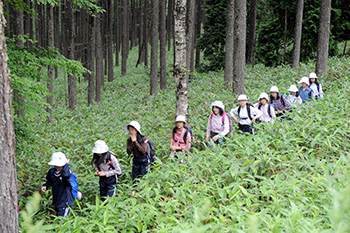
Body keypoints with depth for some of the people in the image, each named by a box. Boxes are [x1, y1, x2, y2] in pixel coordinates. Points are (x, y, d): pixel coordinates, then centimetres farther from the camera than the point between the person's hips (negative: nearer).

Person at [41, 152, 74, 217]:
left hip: (64, 202, -7)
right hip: (56, 201, 7)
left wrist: (66, 164, -33)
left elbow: (66, 174, -47)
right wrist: (44, 186, -3)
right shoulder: (52, 172, 0)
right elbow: (49, 182, 18)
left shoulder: (66, 171, -20)